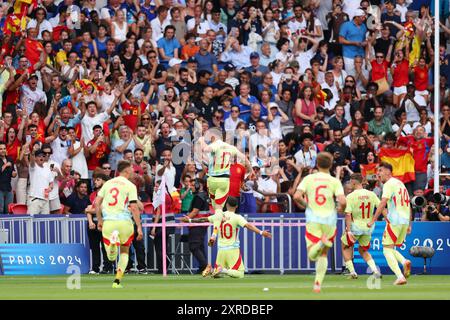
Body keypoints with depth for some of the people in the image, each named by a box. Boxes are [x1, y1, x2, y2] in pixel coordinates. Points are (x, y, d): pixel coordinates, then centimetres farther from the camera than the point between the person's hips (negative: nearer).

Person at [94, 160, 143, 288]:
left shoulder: (108, 183, 12)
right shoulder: (130, 186, -2)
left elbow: (97, 203, 8)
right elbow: (134, 208, -9)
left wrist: (99, 220, 19)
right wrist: (139, 227, -6)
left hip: (108, 221, 3)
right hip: (124, 221, -3)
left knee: (112, 257, 8)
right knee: (124, 252, 18)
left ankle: (113, 241, -26)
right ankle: (117, 280, 5)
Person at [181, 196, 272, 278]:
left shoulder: (218, 216, 4)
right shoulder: (237, 217, -9)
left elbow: (204, 219, 15)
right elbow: (248, 225, -23)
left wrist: (190, 220, 29)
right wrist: (261, 232, -32)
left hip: (221, 249, 5)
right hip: (233, 250, -4)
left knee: (216, 274, 19)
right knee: (240, 274, -1)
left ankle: (211, 270, -14)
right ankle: (223, 271, -24)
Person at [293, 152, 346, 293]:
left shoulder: (308, 178, 1)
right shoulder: (335, 181, -3)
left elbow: (296, 196, -10)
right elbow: (343, 201, -14)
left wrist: (305, 205, 10)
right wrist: (340, 209, 9)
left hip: (313, 220, -1)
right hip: (329, 221, 1)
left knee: (312, 255, 0)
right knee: (323, 255, 16)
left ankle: (321, 243, -32)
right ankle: (318, 284, 7)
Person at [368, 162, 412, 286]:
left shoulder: (389, 184, -5)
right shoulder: (401, 183, 22)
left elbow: (383, 203, -17)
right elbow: (409, 206, 24)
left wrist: (373, 220, -18)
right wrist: (409, 225, 26)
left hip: (394, 221, -8)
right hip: (405, 221, 8)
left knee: (387, 249, -3)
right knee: (391, 249, 17)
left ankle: (400, 277, -19)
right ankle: (404, 262, -13)